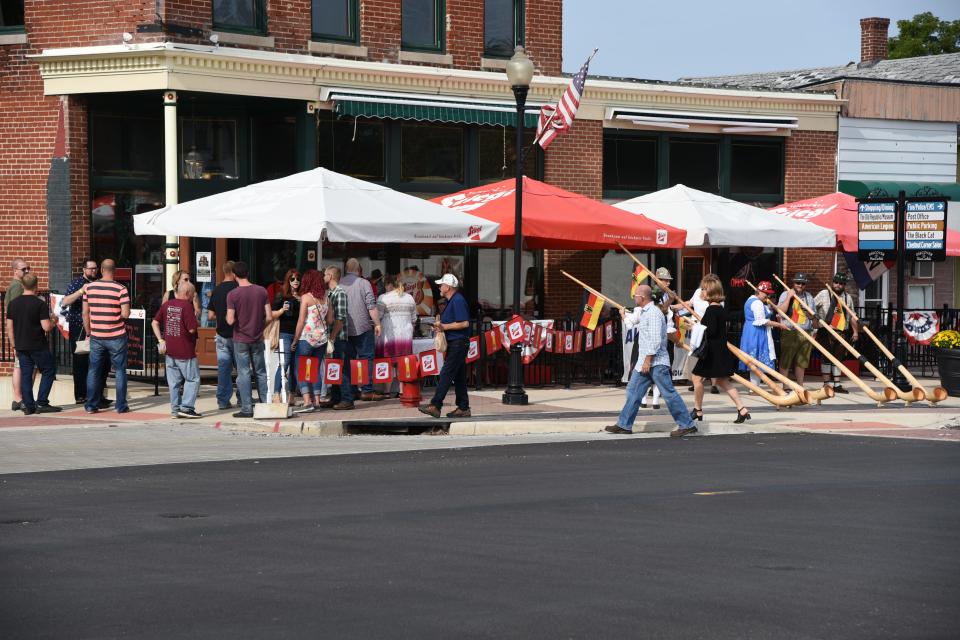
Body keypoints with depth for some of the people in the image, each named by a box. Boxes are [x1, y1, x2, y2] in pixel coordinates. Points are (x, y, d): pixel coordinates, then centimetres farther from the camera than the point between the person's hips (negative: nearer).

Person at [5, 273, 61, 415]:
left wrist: (15, 346, 14)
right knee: (48, 371, 7)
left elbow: (9, 328, 6)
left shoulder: (13, 303, 4)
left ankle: (28, 406, 6)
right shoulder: (40, 304, -12)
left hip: (21, 346, 5)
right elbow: (46, 327, -16)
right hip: (38, 347, -5)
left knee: (25, 375, 8)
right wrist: (53, 321, 5)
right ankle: (42, 403, 1)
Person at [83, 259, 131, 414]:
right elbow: (125, 314, -15)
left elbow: (85, 313, 3)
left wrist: (88, 332, 14)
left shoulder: (89, 288, -1)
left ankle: (91, 405, 12)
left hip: (96, 336, 2)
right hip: (116, 336, -2)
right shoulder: (121, 289, -11)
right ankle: (121, 406, 7)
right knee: (120, 370, 7)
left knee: (93, 371, 12)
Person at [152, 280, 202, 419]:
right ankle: (186, 407, -3)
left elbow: (154, 323, 9)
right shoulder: (186, 306, -14)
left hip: (169, 350, 6)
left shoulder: (167, 304, 7)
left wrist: (161, 340, 9)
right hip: (185, 351, -6)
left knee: (174, 381, 11)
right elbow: (192, 329, -18)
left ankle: (175, 409, 13)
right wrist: (197, 322, 2)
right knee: (193, 379, 5)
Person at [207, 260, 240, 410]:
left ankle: (223, 401, 4)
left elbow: (210, 316, 7)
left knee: (223, 368, 6)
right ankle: (242, 398, 13)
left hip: (221, 335, 4)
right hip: (236, 335, -4)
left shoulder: (216, 291, 4)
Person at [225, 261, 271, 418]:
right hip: (258, 339, 3)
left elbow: (230, 321, -17)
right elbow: (268, 317, -4)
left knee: (244, 374, 2)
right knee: (261, 373, 13)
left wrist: (227, 316, 5)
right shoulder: (261, 291, -3)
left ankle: (246, 409, 1)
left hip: (240, 339, -3)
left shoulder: (232, 295, -13)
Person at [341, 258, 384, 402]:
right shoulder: (364, 283, -6)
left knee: (347, 360, 8)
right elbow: (371, 307, -9)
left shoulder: (339, 284, 4)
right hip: (363, 328, -4)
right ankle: (367, 390, -4)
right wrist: (377, 324, -1)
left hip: (344, 329, 4)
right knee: (366, 359, 0)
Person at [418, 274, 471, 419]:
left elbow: (464, 323, -22)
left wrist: (445, 327, -17)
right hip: (455, 343, 11)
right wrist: (441, 326, 9)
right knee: (459, 376, 10)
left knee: (446, 374, -11)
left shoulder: (458, 301, -15)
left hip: (458, 343, -11)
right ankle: (463, 408, 12)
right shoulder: (452, 301, 17)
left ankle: (435, 406, -13)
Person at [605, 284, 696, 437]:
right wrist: (624, 316, 42)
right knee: (633, 391, 9)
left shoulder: (653, 313, -16)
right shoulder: (643, 312, 15)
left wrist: (648, 360, -22)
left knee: (669, 393, -7)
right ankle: (624, 425, 14)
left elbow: (655, 340, -22)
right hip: (645, 361, 10)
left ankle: (687, 425, -3)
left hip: (656, 362, -10)